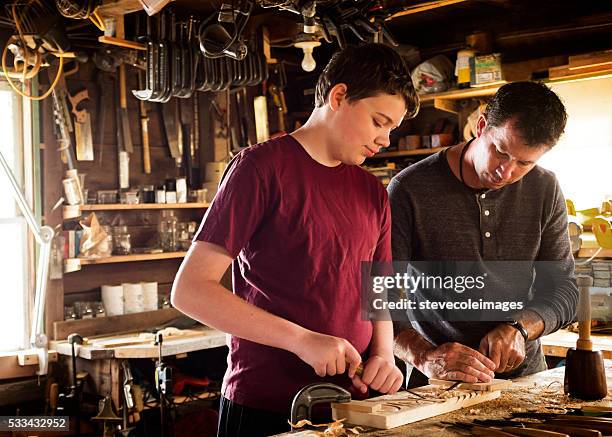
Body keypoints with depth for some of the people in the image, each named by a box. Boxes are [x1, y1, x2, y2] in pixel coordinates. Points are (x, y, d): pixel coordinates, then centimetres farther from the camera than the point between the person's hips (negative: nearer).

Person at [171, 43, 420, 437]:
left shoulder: (373, 193, 9)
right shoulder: (264, 166, -11)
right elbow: (189, 289, -16)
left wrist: (383, 355, -5)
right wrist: (301, 339, -22)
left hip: (352, 405, 6)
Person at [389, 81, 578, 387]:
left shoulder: (545, 190, 1)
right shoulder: (411, 189, -12)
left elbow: (563, 288, 5)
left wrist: (519, 328, -14)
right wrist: (424, 357, -31)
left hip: (523, 371, 4)